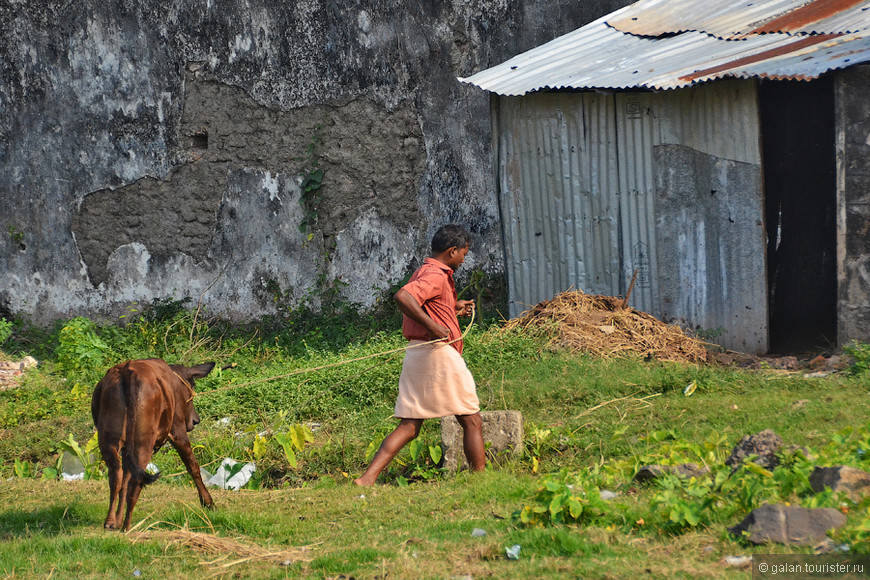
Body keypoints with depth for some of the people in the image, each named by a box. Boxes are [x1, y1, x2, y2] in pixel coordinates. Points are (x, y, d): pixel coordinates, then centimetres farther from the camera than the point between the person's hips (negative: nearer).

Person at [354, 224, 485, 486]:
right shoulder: (436, 275, -12)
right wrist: (433, 326, -27)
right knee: (472, 422, 3)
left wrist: (454, 309, 25)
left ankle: (367, 478, -8)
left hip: (415, 355, 9)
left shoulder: (424, 272, 20)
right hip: (438, 353, -9)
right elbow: (402, 297, -30)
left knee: (409, 426, 5)